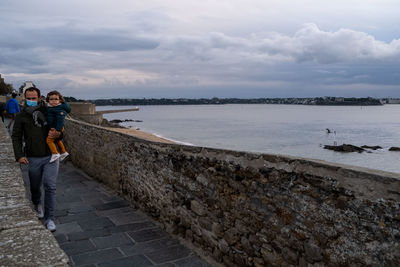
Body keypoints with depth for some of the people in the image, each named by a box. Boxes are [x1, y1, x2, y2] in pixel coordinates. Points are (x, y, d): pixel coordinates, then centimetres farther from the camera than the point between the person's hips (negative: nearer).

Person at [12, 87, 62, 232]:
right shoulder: (21, 117, 3)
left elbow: (61, 130, 12)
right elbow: (16, 137, 6)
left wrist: (58, 134, -12)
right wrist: (19, 155, -6)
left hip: (51, 156, -1)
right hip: (33, 158, 1)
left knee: (50, 186, -8)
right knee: (35, 186, 16)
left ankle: (49, 218, 1)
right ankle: (37, 204, 49)